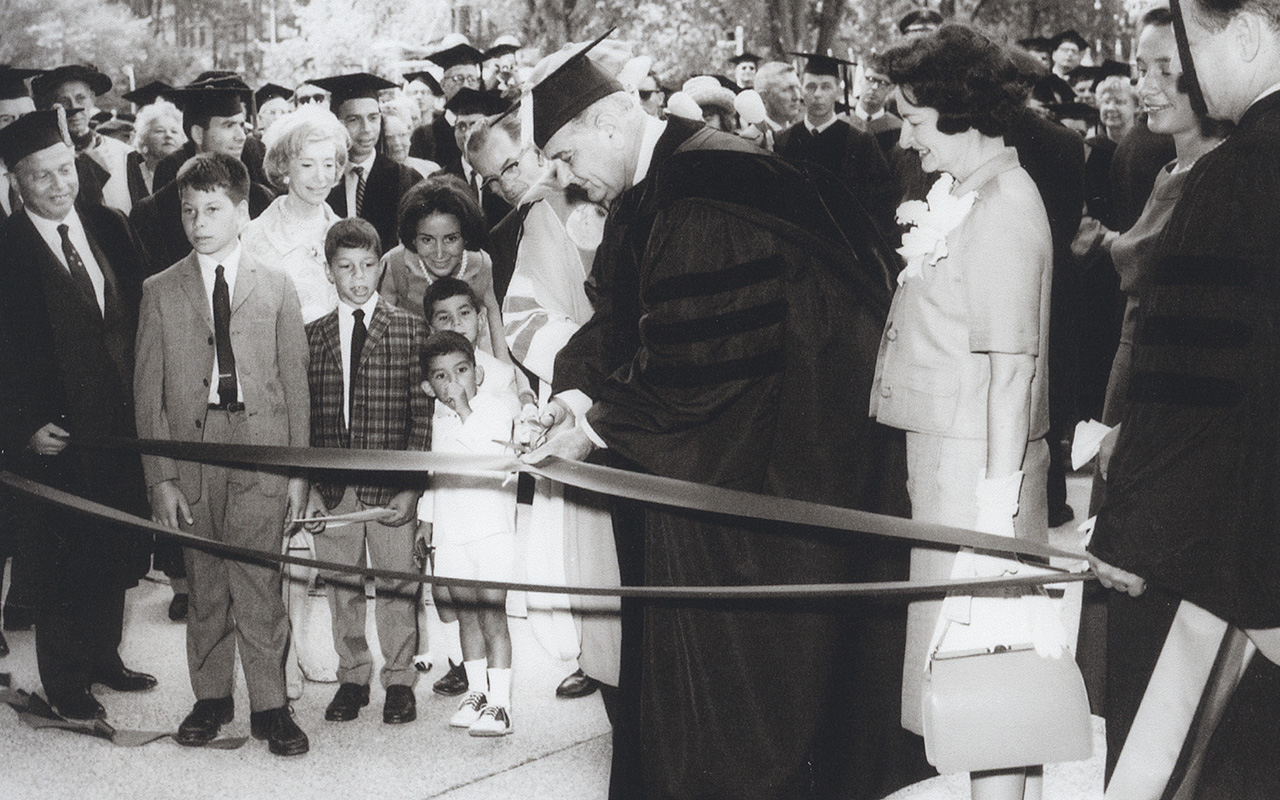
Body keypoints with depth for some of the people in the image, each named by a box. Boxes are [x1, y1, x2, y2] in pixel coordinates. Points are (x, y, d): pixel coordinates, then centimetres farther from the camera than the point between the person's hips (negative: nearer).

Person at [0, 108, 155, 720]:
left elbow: (139, 320, 9)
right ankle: (65, 681, 23)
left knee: (118, 551, 15)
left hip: (120, 424, 5)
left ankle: (103, 656, 34)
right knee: (61, 561, 7)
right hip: (52, 434, -5)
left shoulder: (110, 228, 5)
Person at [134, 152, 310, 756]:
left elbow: (296, 383, 6)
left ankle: (269, 706, 6)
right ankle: (211, 698, 22)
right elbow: (148, 391, 4)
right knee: (204, 586, 8)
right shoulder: (160, 292, 6)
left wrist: (299, 472, 2)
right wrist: (160, 477, -3)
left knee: (258, 584, -3)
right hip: (190, 452, 1)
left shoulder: (276, 288, 6)